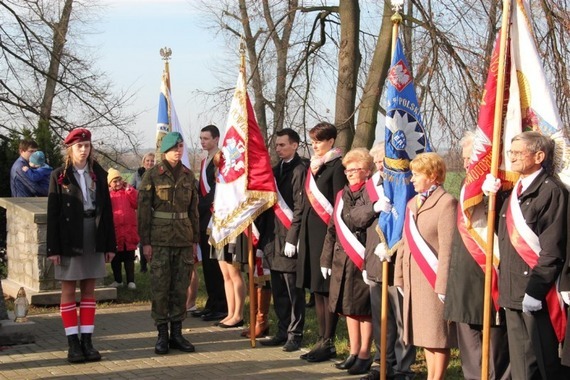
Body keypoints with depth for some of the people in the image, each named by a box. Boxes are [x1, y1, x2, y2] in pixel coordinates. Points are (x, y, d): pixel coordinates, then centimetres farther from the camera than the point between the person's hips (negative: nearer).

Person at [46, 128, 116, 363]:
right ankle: (73, 343, 6)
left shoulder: (99, 175, 7)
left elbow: (107, 210, 8)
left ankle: (87, 341, 11)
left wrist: (110, 244, 4)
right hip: (69, 240, -3)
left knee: (89, 290, 6)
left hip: (94, 239, 3)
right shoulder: (59, 176, -1)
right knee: (69, 290, 2)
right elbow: (52, 213, -3)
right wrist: (53, 248, -9)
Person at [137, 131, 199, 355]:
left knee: (180, 286, 6)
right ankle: (162, 335, 6)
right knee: (160, 287, -1)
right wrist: (145, 241, -8)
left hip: (184, 237, 4)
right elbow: (143, 209, -4)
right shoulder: (152, 175, -3)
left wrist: (195, 239, 11)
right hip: (160, 238, -4)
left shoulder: (188, 175, 9)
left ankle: (177, 333, 14)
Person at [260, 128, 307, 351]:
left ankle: (295, 334, 8)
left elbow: (300, 208, -15)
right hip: (275, 238, 8)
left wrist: (291, 239, -17)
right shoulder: (277, 169, 15)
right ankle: (282, 331, 21)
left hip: (290, 238, -8)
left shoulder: (300, 170, -11)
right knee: (278, 290, 13)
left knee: (293, 290, 0)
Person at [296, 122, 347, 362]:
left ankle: (328, 343, 2)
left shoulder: (337, 166, -9)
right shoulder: (312, 165, 15)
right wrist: (296, 234, 14)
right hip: (310, 231, 8)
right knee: (316, 288, 11)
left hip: (326, 232, -8)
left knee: (327, 288, -4)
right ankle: (322, 340, 18)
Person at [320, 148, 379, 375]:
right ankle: (354, 353, 22)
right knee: (348, 308, 12)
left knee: (363, 309, -1)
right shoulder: (342, 195, 15)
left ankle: (364, 356, 8)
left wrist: (375, 208, -41)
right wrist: (326, 259, 12)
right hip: (342, 260, 7)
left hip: (362, 260, -7)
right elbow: (333, 229, 15)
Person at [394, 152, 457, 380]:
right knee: (425, 334, 12)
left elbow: (447, 248, -15)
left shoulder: (446, 203, -10)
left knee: (439, 334, -1)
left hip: (433, 279, -8)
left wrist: (443, 284, -19)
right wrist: (400, 276, 12)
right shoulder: (412, 203, 17)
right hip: (414, 279, 8)